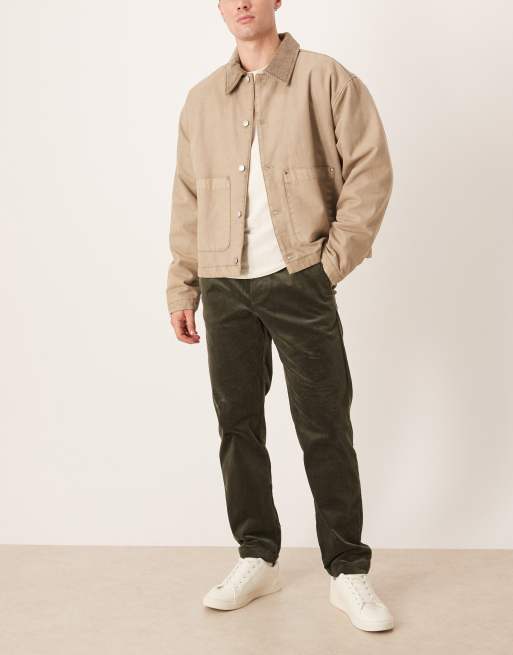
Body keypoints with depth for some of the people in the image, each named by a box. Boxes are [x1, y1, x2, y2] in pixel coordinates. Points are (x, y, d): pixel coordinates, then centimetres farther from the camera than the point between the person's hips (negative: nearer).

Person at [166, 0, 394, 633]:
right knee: (237, 424, 9)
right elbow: (187, 200, 14)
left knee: (324, 428, -1)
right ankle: (257, 558, 23)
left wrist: (337, 259, -8)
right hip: (224, 289, 4)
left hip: (300, 283, -4)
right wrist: (182, 286, 10)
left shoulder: (325, 79, 1)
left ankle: (348, 571, 10)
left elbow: (369, 169, -3)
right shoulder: (202, 100, 12)